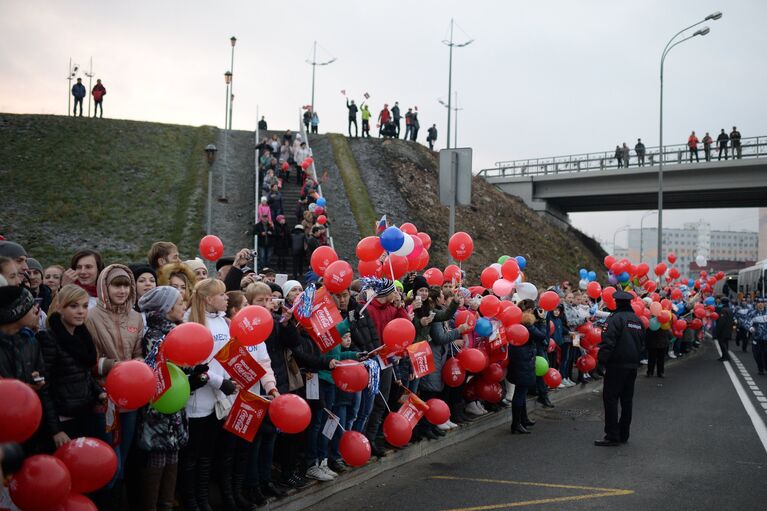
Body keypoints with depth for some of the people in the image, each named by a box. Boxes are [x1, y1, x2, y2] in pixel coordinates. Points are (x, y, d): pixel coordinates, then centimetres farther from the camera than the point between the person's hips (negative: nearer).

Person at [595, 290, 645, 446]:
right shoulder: (638, 320, 11)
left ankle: (612, 436, -4)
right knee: (627, 399, 13)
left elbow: (608, 342, -20)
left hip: (616, 365, -7)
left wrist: (601, 362, -16)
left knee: (610, 398, -3)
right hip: (633, 366, 8)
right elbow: (642, 344, 18)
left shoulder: (615, 318, -13)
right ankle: (624, 434, 20)